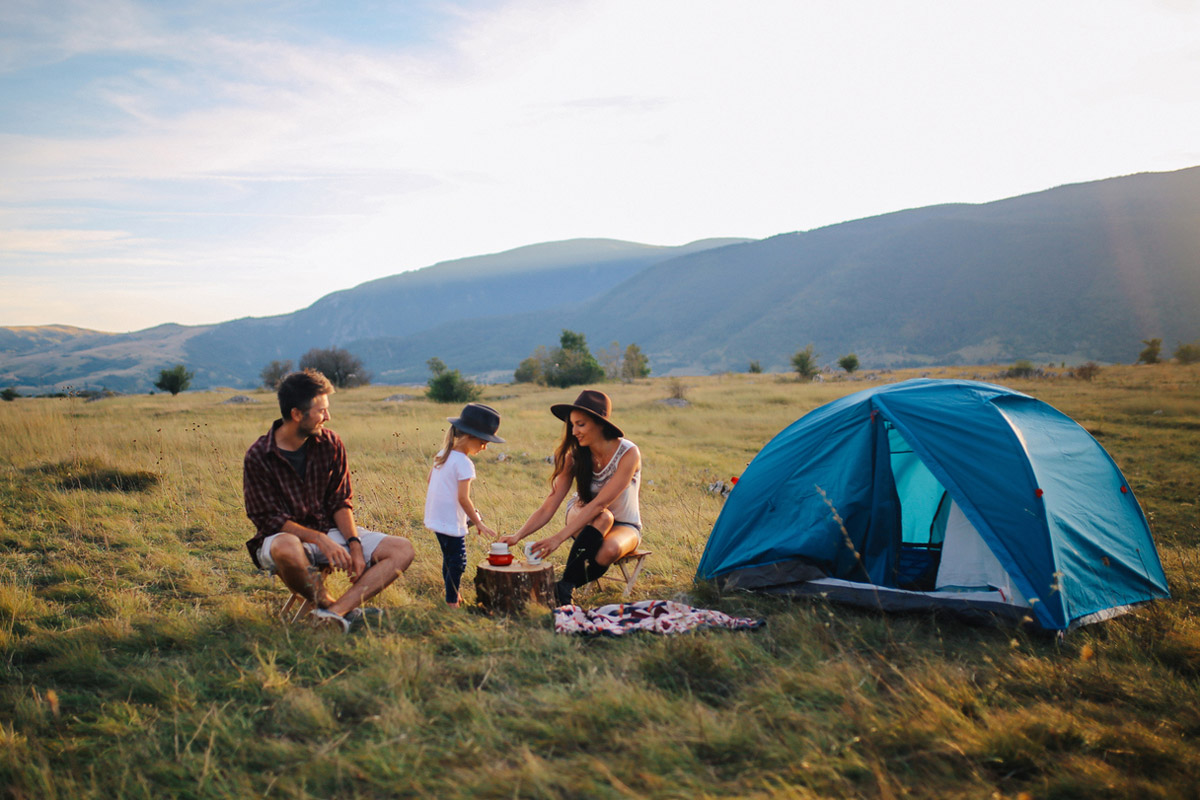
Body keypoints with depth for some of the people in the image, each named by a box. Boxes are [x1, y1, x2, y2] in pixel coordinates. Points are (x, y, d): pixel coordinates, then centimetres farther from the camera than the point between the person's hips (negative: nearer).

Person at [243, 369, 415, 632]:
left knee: (402, 550, -14)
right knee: (286, 548, -43)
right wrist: (320, 540, -28)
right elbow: (271, 520, -14)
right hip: (286, 534, -4)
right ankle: (329, 604, -15)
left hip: (330, 530, 5)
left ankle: (336, 611, -30)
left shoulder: (330, 443, -1)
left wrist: (354, 544, -15)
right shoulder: (258, 456, -12)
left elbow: (341, 502, 2)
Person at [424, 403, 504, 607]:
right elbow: (463, 498, -22)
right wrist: (478, 523, -15)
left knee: (449, 558, 23)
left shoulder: (443, 454, 7)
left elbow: (429, 480, 17)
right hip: (451, 521, -10)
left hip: (436, 518, 10)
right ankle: (451, 600, 7)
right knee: (457, 561, 0)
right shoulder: (464, 464, -20)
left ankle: (452, 593, 36)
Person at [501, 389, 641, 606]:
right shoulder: (574, 457, -13)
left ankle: (564, 587, -18)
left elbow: (599, 503, -32)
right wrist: (517, 536, -32)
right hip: (582, 519, 2)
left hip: (624, 526, -2)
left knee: (609, 550, -38)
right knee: (602, 517, -35)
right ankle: (566, 585, -28)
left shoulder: (629, 454, -25)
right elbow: (548, 508, -16)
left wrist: (558, 538, -39)